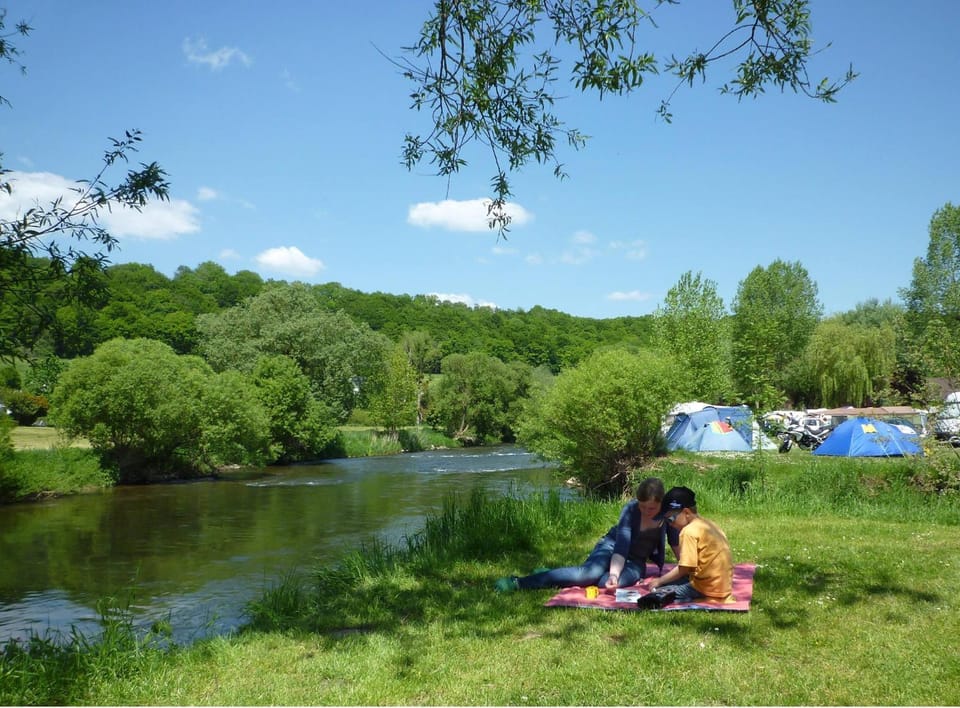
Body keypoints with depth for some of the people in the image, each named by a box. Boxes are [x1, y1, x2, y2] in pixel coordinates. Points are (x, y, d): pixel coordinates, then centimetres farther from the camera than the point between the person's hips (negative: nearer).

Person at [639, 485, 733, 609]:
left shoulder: (689, 531, -14)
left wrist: (660, 581, -3)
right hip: (721, 585, 9)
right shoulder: (708, 524, 11)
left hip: (706, 590, -9)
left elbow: (683, 569, -14)